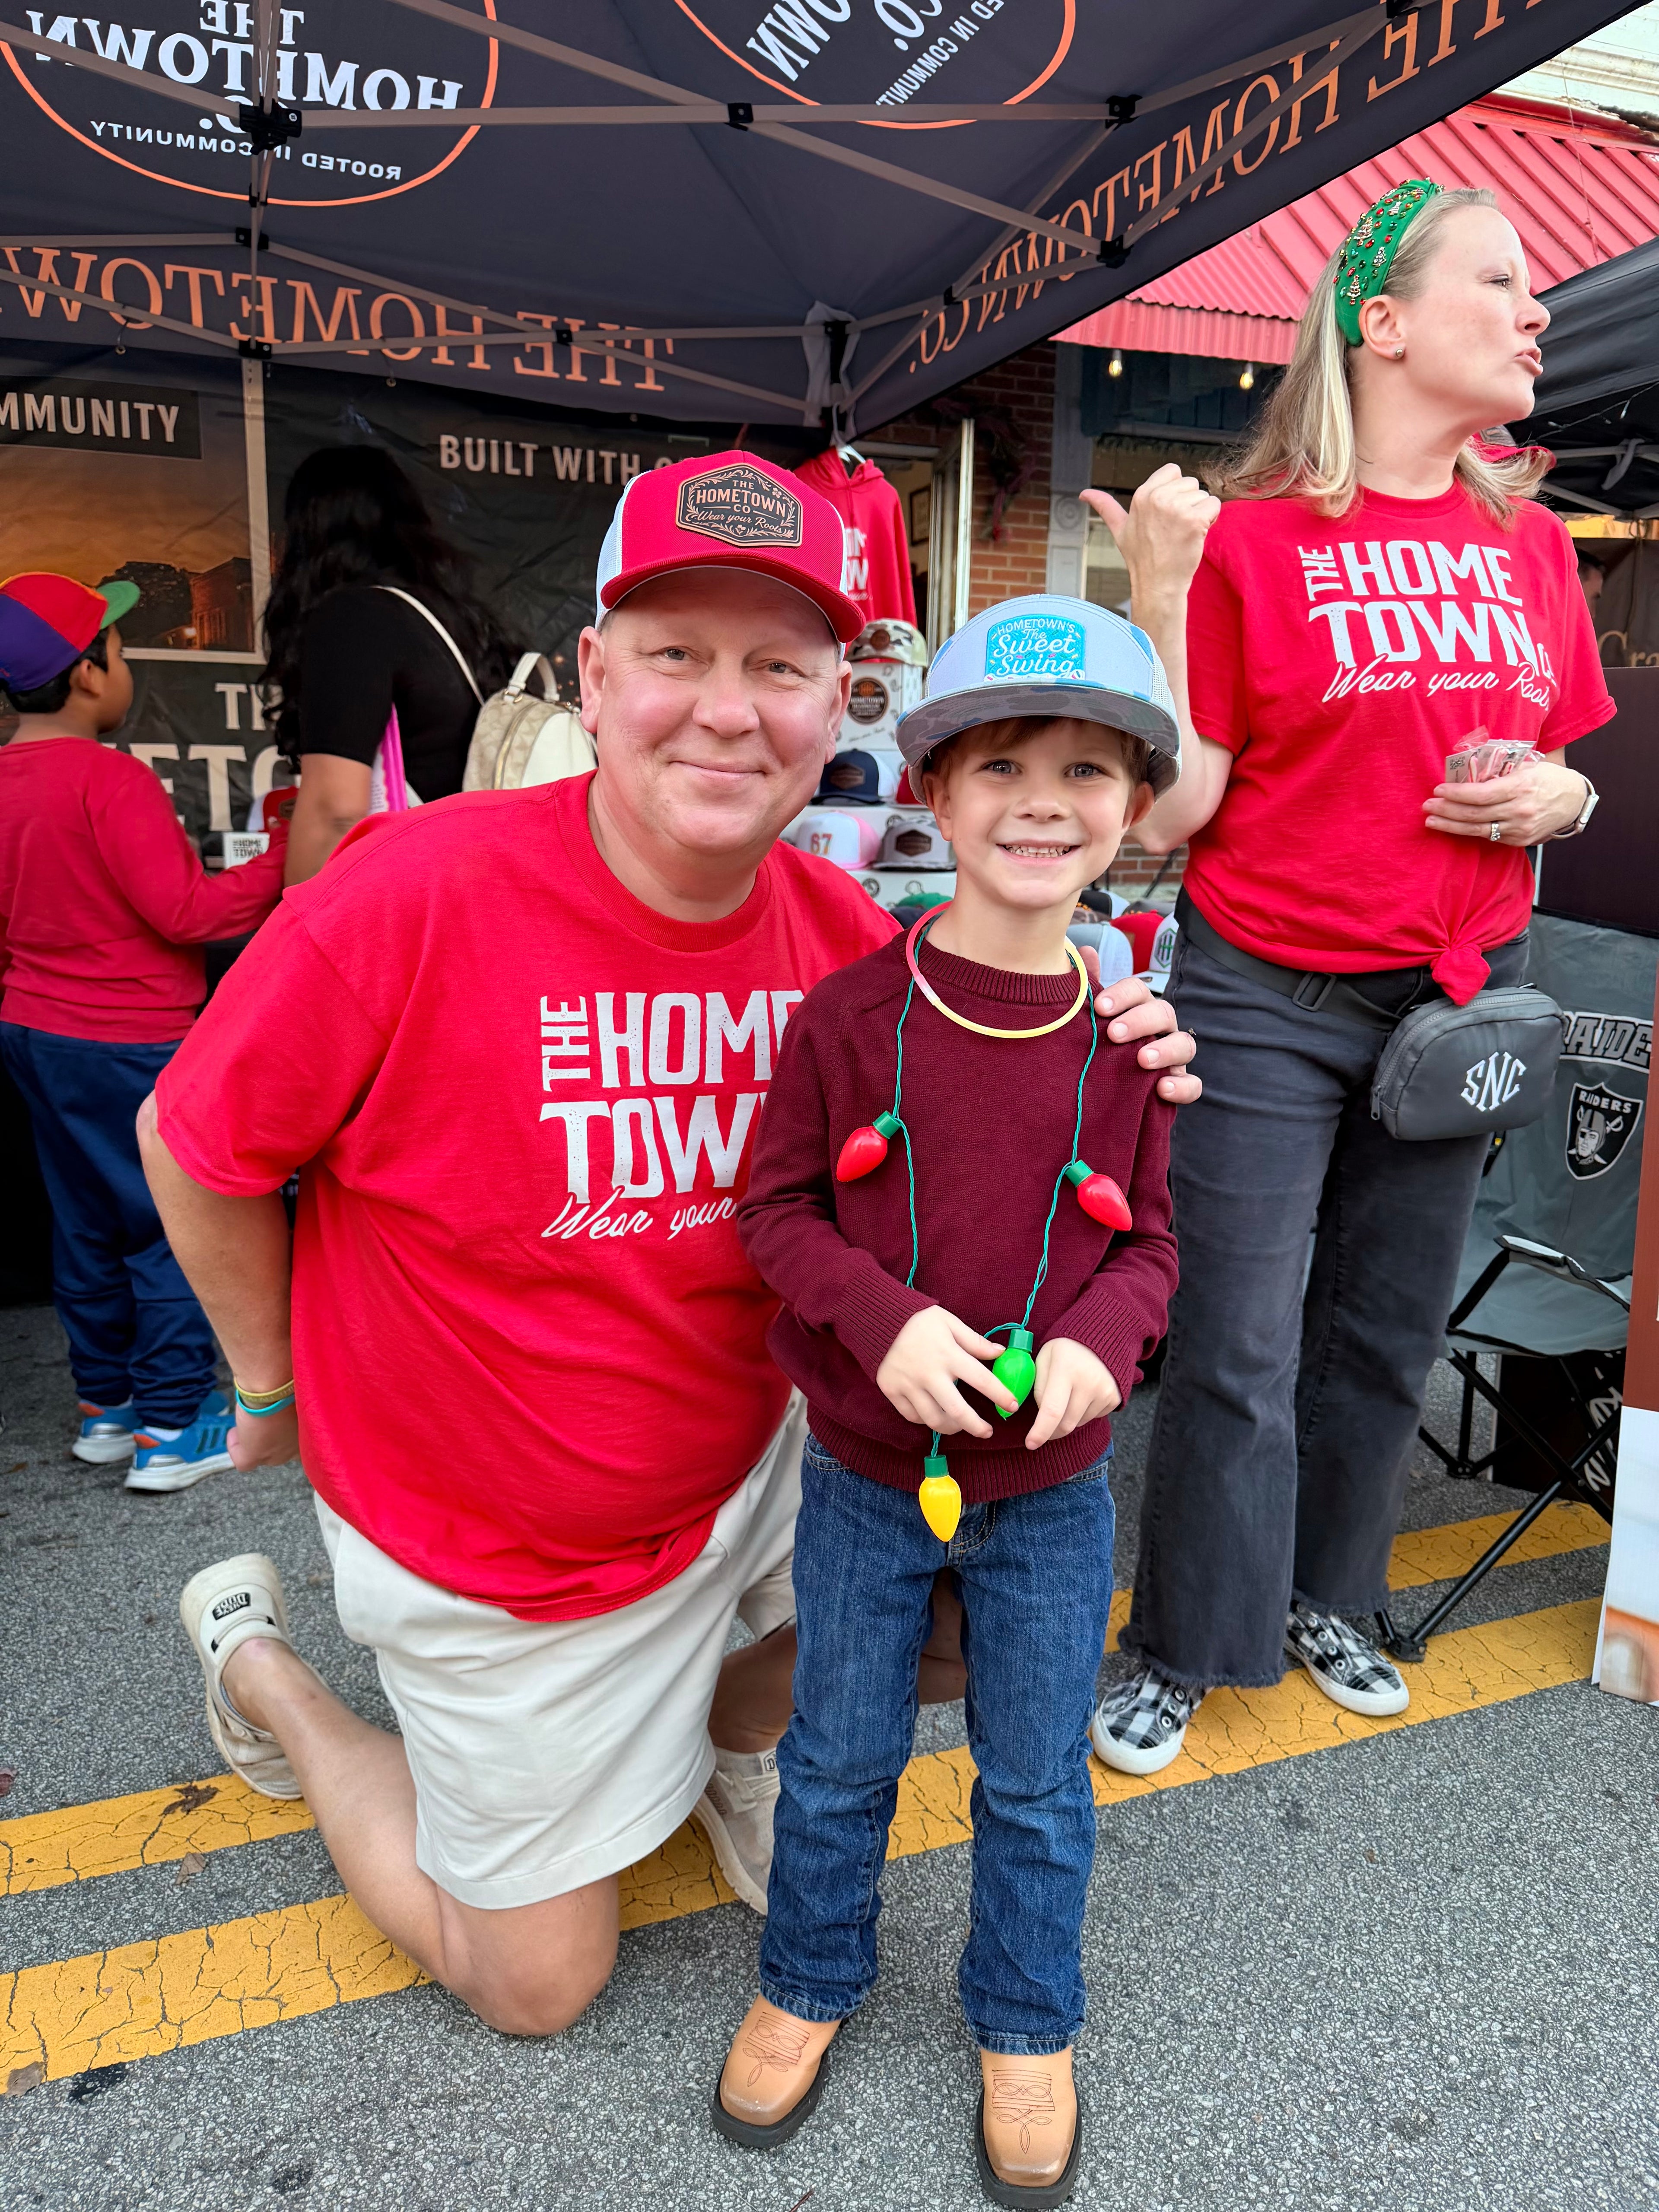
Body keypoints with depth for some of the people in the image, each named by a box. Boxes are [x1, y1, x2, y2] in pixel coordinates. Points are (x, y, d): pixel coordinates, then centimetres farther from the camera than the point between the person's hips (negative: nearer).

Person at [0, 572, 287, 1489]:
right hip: (130, 1045, -8)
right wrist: (286, 862, -13)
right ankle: (171, 1428, 9)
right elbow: (184, 911, -21)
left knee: (87, 1225, 17)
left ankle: (105, 1406, 29)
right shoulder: (109, 778, -18)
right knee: (172, 1228, 2)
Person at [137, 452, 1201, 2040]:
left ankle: (736, 1733, 30)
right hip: (495, 1555, -4)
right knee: (540, 1983, 15)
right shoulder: (415, 895, -27)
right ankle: (258, 1662, 34)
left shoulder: (842, 937, -12)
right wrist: (276, 1390, 0)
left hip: (746, 1473, 4)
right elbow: (196, 1150, -12)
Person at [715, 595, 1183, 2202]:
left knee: (1037, 1784, 20)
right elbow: (776, 1206, -8)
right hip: (865, 1478, -1)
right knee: (837, 1763, 20)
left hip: (1053, 1489, 1)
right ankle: (809, 1979, 48)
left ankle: (1023, 2024, 46)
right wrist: (885, 1318, -23)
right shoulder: (851, 1014, -14)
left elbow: (1150, 1237, 0)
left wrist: (1100, 1339, -20)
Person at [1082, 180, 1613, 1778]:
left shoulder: (1532, 545, 9)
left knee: (1389, 1329, 15)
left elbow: (1558, 763, 19)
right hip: (1267, 998, -5)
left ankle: (1323, 1597, 38)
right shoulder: (1250, 540, -8)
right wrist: (1160, 596, -20)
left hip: (1462, 992, 6)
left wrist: (1557, 795, -4)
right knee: (1238, 1346, 1)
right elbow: (1169, 812, -12)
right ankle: (1185, 1649, 24)